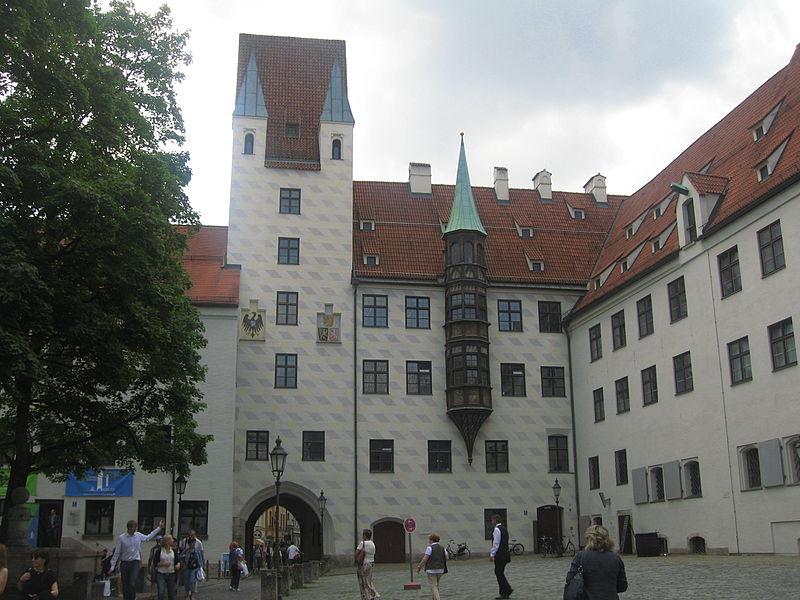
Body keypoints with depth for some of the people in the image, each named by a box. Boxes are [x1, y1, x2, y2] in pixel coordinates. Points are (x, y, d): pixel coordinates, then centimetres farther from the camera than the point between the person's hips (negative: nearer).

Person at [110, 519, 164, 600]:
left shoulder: (138, 535, 1)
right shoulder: (121, 538, -8)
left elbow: (148, 537, 20)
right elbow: (117, 553, -2)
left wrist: (159, 528, 21)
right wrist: (112, 566, -2)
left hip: (135, 563, 1)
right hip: (124, 563, -1)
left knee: (132, 584, -14)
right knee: (125, 586, 7)